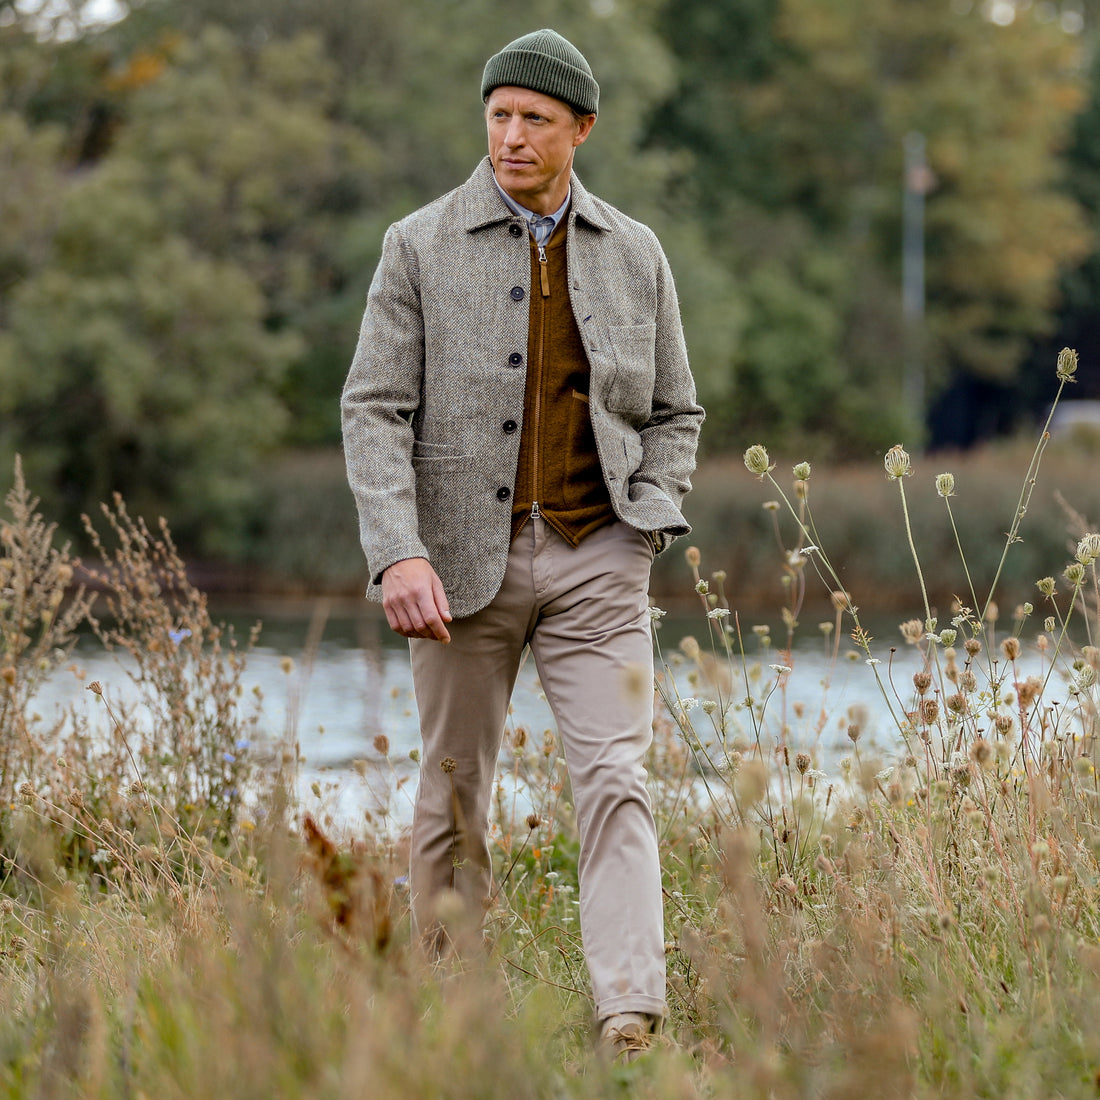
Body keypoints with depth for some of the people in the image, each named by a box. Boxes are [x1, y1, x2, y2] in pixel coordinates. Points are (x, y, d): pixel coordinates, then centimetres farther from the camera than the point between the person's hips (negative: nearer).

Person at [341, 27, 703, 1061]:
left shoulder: (634, 254, 8)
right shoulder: (420, 247, 0)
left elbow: (674, 412, 16)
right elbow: (374, 410, -6)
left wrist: (646, 521, -2)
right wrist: (397, 551, -19)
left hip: (595, 560, 1)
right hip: (464, 559, -1)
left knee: (615, 783, -11)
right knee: (453, 799, 6)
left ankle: (630, 1020, -18)